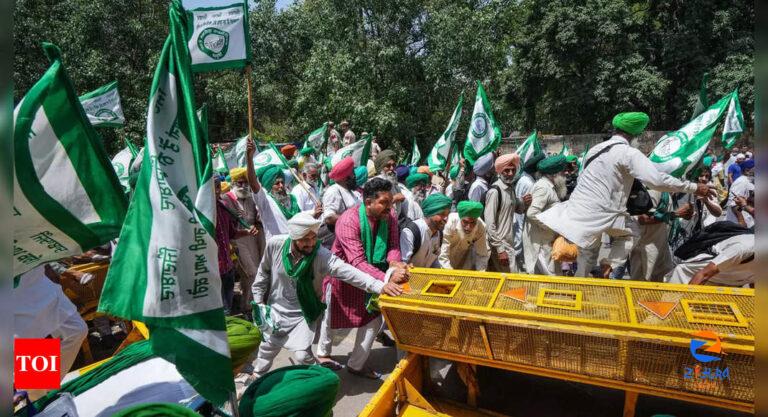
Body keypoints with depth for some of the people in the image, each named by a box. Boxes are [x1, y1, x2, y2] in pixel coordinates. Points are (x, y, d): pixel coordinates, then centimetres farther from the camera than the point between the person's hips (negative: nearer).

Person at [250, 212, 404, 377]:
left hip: (302, 314, -3)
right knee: (266, 348, 23)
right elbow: (264, 272, -2)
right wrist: (258, 301, 3)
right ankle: (257, 377, 54)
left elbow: (346, 271, -43)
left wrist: (380, 286, -56)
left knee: (303, 355, -12)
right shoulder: (275, 244, -21)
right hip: (275, 308, 3)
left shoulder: (321, 255, -29)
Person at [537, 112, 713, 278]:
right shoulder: (629, 153, -9)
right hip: (596, 214, -7)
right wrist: (694, 188, -5)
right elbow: (657, 180, -15)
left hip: (577, 208, 7)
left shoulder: (595, 149, 13)